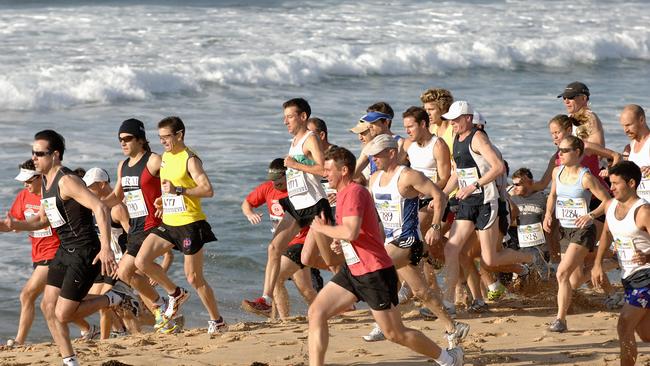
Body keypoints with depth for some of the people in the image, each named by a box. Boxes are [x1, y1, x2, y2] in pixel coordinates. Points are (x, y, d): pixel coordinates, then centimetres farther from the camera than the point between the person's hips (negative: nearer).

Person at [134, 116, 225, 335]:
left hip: (190, 224, -8)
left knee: (194, 277, -1)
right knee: (141, 261, -7)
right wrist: (163, 198, 13)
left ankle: (217, 321, 15)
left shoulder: (190, 159, -13)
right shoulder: (165, 157, 12)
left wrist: (178, 190, -29)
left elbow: (208, 190, -23)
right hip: (168, 223, 8)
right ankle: (175, 294, 13)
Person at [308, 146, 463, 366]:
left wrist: (321, 228, -16)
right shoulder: (344, 193, 14)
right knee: (316, 313, -3)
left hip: (374, 273, -10)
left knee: (396, 334, 1)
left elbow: (351, 232, -32)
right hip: (353, 271, 10)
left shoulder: (353, 192, -17)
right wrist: (339, 242, 10)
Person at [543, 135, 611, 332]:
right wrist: (548, 214, 4)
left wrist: (590, 215, -29)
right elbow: (553, 195, 20)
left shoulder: (585, 177, -17)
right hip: (564, 231, 8)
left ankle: (560, 319, -13)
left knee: (562, 274, -19)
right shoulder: (557, 172, 3)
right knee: (575, 281, 17)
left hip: (582, 231, -8)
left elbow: (607, 201, -16)